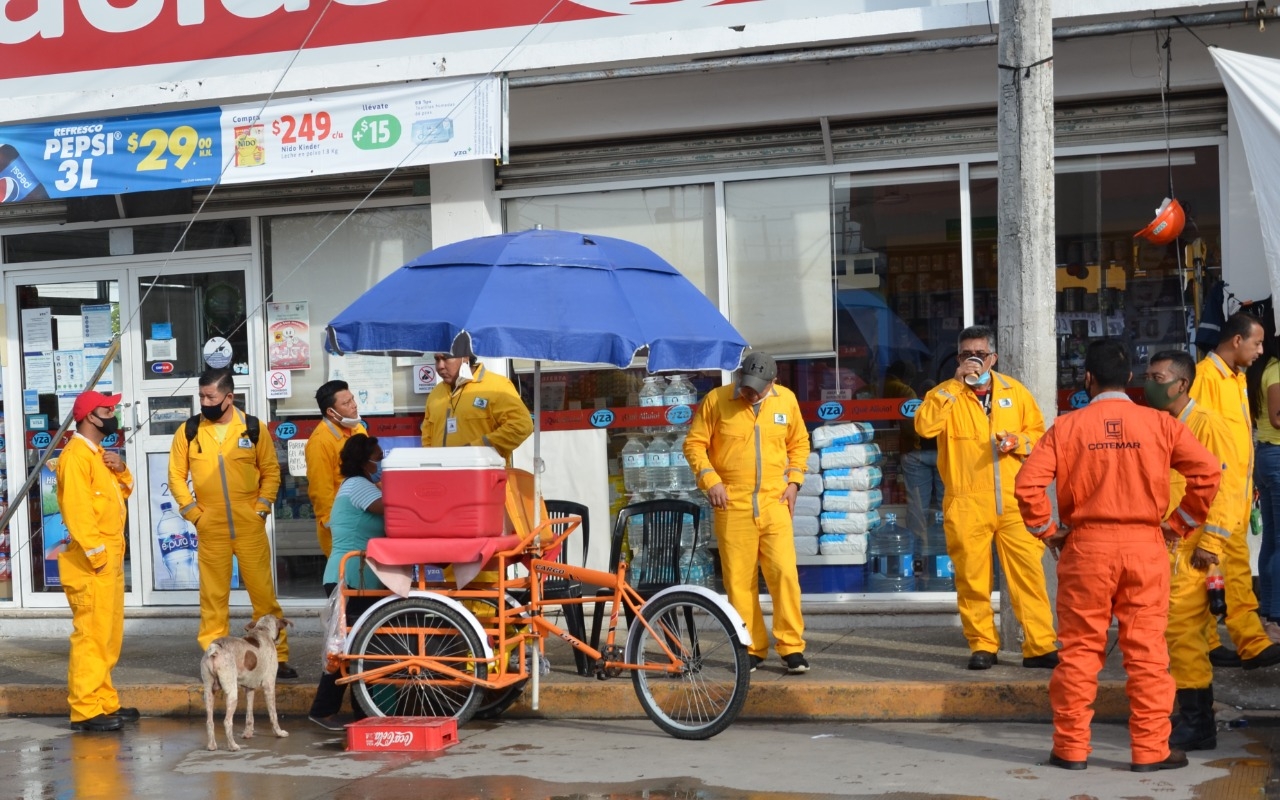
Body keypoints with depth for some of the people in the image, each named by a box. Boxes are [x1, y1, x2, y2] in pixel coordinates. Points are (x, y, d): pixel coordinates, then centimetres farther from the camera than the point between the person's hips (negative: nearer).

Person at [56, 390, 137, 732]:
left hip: (111, 559, 10)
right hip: (92, 562, -10)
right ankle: (85, 710, -9)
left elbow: (123, 492, 23)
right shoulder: (76, 455, -14)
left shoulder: (98, 453, 18)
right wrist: (95, 553, -23)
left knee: (109, 635, 14)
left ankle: (104, 703, 20)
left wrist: (121, 471, 3)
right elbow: (77, 509, -22)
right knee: (91, 635, -10)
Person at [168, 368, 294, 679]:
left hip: (250, 526, 0)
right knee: (213, 596, 4)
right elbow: (177, 476, 6)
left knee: (264, 592, 2)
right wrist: (193, 513, -2)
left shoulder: (253, 427, 0)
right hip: (210, 528, 1)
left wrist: (262, 508, -3)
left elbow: (271, 471, 6)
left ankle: (277, 656, 9)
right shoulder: (188, 432, 1)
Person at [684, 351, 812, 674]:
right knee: (739, 580, 2)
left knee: (784, 573, -8)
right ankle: (752, 649, 13)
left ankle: (792, 647, 2)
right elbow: (694, 443, 2)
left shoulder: (786, 400, 5)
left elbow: (799, 443, 17)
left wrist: (794, 480, 5)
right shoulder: (716, 400, -2)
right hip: (732, 506, -1)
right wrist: (710, 480, -10)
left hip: (774, 504, 1)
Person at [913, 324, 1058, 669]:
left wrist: (1019, 442, -4)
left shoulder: (1016, 392, 13)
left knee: (1029, 571, -4)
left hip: (1014, 501, 1)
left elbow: (1039, 433, 18)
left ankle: (1040, 646, 0)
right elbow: (925, 425, -14)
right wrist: (955, 383, -15)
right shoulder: (945, 393, 5)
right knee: (972, 577, 1)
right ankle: (982, 647, 13)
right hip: (966, 502, -1)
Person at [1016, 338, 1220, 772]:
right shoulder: (1160, 423, 1)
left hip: (1086, 545, 0)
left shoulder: (1067, 426, -2)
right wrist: (1181, 523, 4)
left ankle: (1071, 747, 12)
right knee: (1147, 649, 6)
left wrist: (1048, 531, 2)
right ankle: (1150, 749, 9)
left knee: (1079, 650, 7)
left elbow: (1028, 483, -10)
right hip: (1145, 545, 0)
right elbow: (1208, 472, -6)